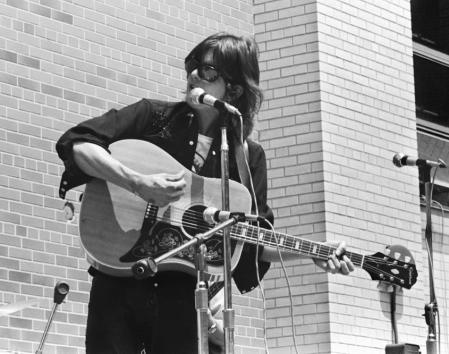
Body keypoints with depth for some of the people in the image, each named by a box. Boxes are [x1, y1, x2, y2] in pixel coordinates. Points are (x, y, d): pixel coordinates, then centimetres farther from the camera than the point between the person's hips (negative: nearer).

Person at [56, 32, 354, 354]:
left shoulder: (248, 157, 6)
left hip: (185, 294, 1)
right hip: (120, 284, -1)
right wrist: (137, 183, -21)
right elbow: (73, 143, -9)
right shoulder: (154, 117, 1)